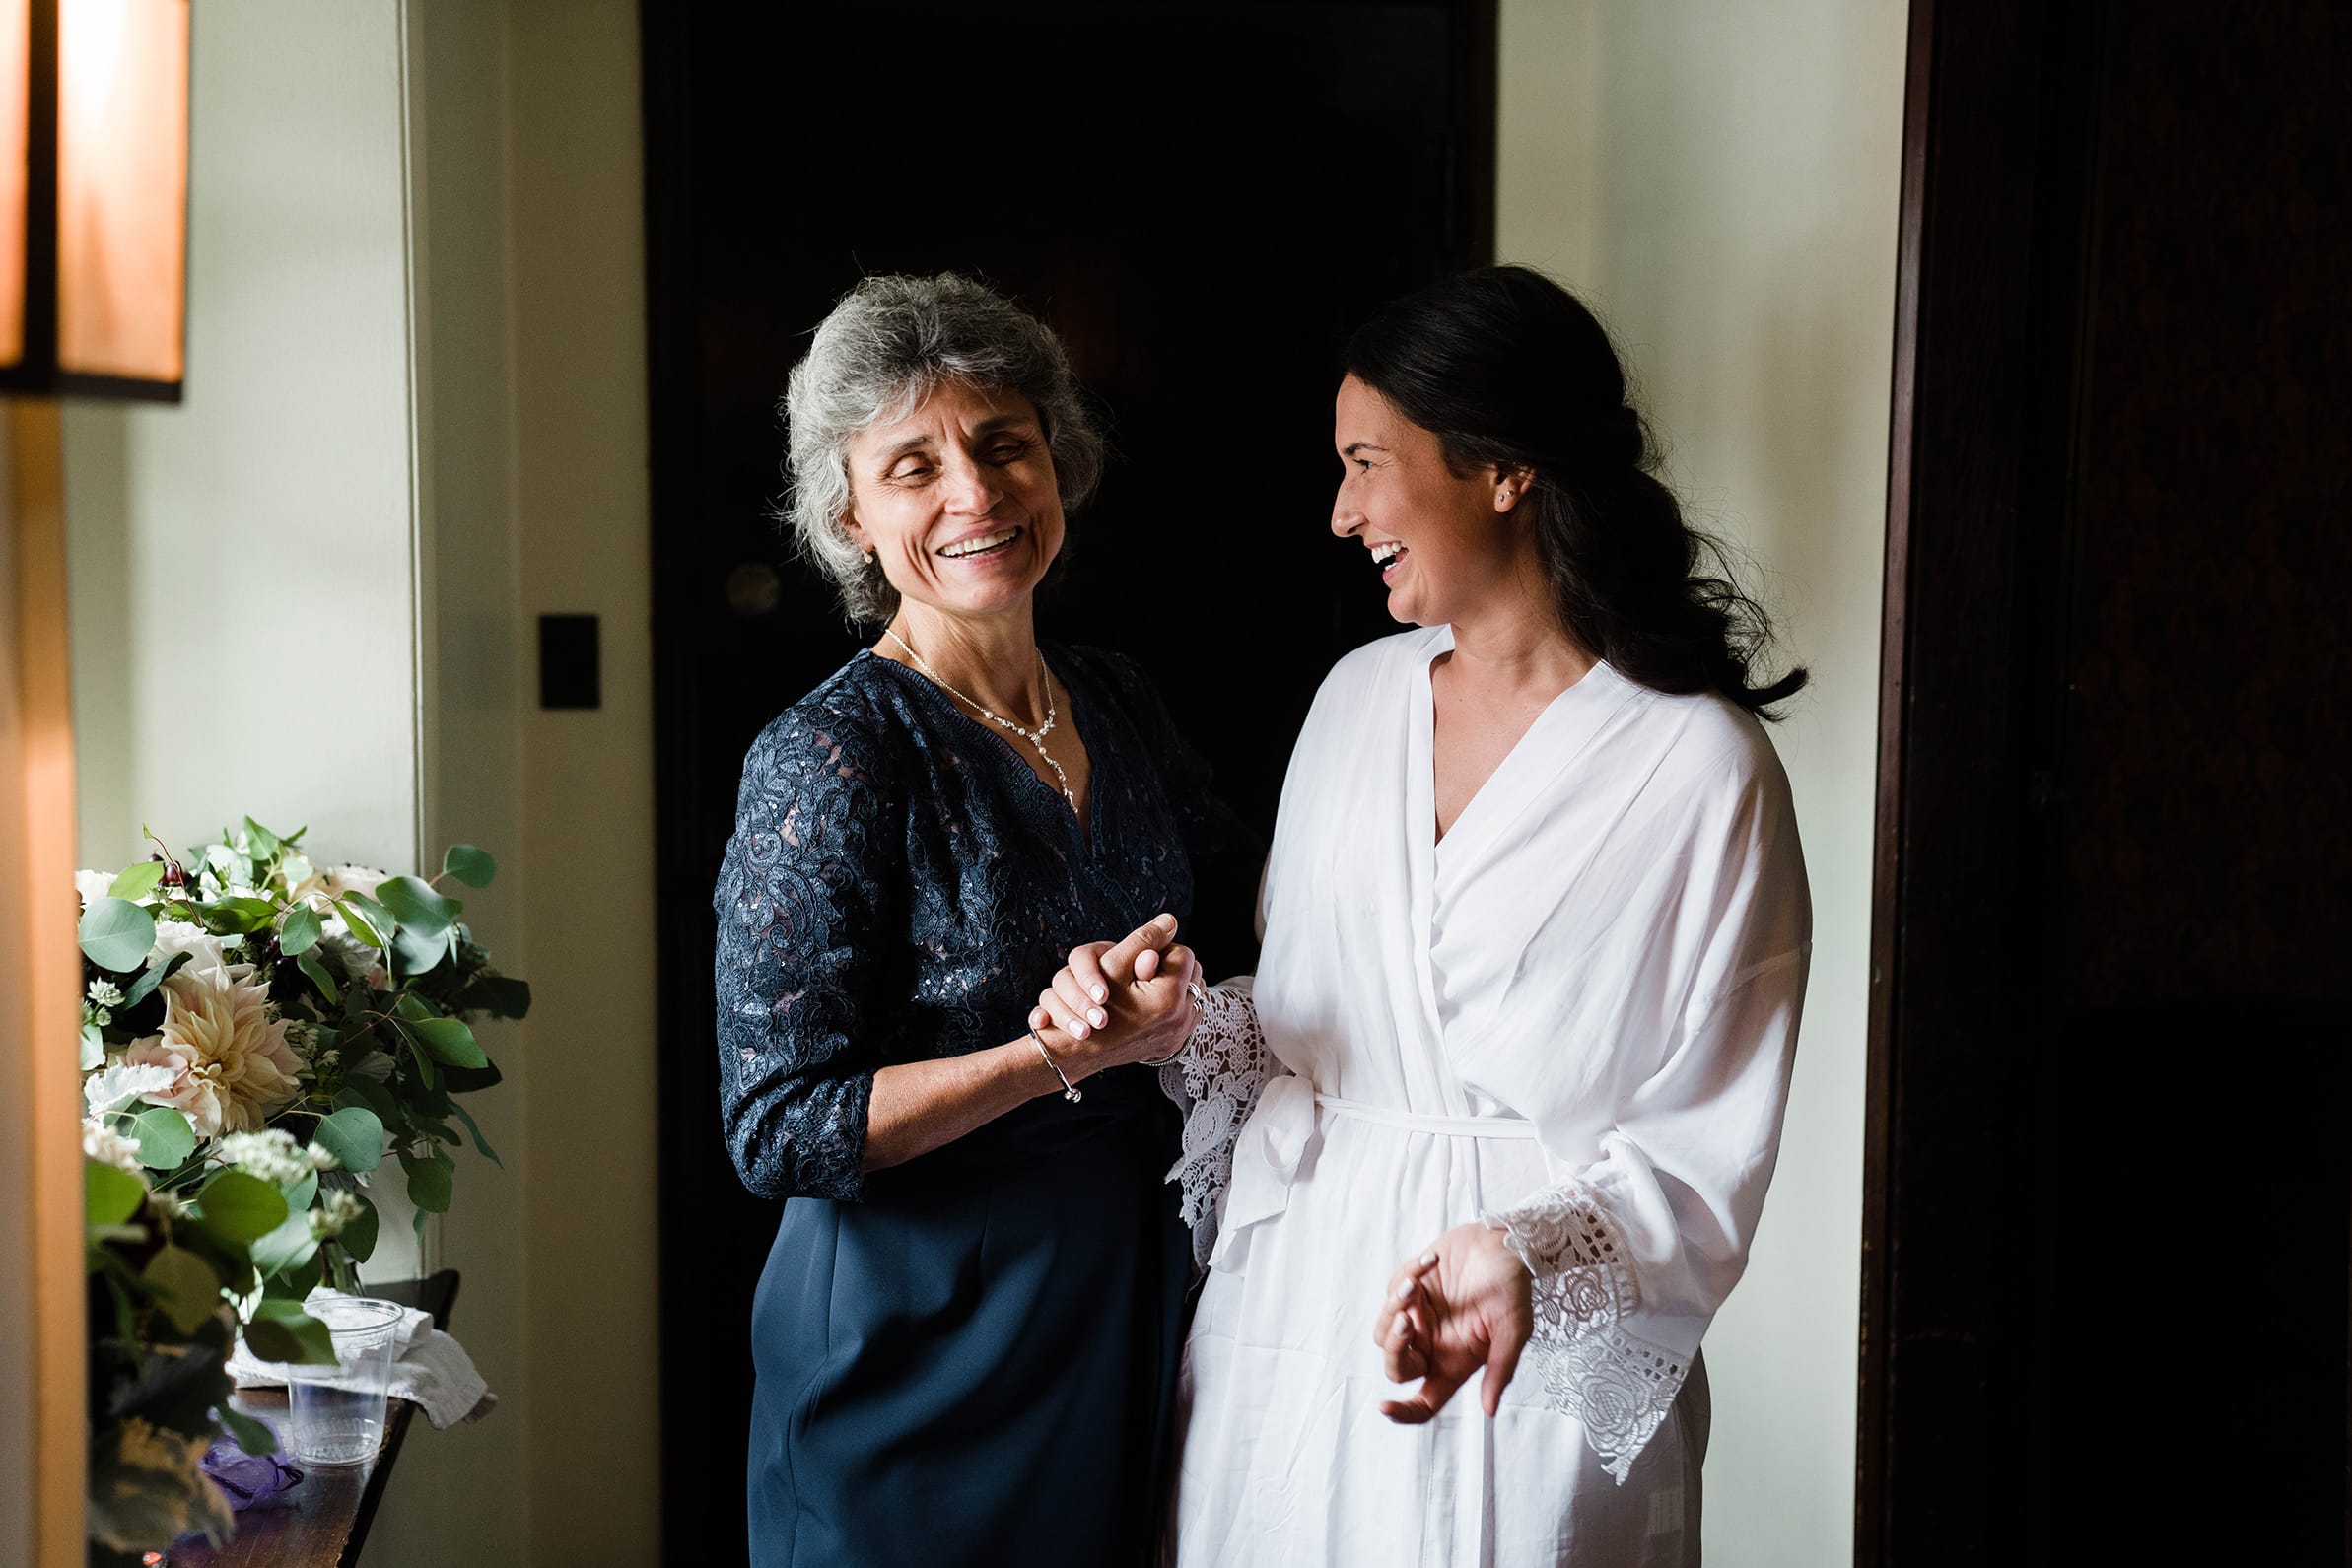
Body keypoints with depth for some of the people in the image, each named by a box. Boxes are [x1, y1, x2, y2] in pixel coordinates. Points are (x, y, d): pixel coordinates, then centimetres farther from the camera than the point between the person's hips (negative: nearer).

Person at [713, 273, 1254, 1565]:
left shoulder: (1115, 702, 2)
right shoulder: (831, 756, -18)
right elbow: (777, 1132, -21)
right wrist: (1065, 1055, -26)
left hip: (1132, 1299, 6)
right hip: (925, 1338, -6)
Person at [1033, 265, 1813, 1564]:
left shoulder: (1700, 764, -13)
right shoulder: (1359, 697, 7)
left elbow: (1704, 1143, -13)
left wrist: (1523, 1258, -27)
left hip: (1541, 1353, -5)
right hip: (1291, 1311, 5)